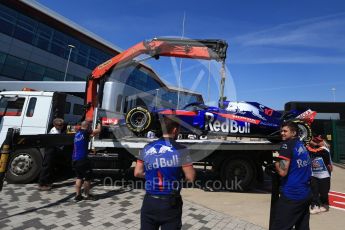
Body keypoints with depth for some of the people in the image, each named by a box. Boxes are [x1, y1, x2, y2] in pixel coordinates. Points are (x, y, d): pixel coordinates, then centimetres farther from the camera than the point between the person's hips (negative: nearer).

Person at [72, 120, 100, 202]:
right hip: (82, 159, -8)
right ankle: (87, 195, 16)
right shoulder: (85, 132, -9)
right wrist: (99, 124, 13)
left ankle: (78, 195, 22)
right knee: (87, 177, 6)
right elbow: (98, 130, -4)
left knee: (79, 177, 19)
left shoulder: (77, 133, 13)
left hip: (74, 159, 8)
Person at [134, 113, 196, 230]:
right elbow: (190, 177, -12)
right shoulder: (181, 150, -15)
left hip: (149, 202, 3)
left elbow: (137, 173, 3)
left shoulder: (147, 148, -3)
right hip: (170, 204, -2)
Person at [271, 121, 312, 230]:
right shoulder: (302, 145, 11)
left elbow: (282, 172, -20)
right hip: (306, 194, 9)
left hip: (291, 195, -9)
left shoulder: (287, 144, -14)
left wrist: (275, 163, -2)